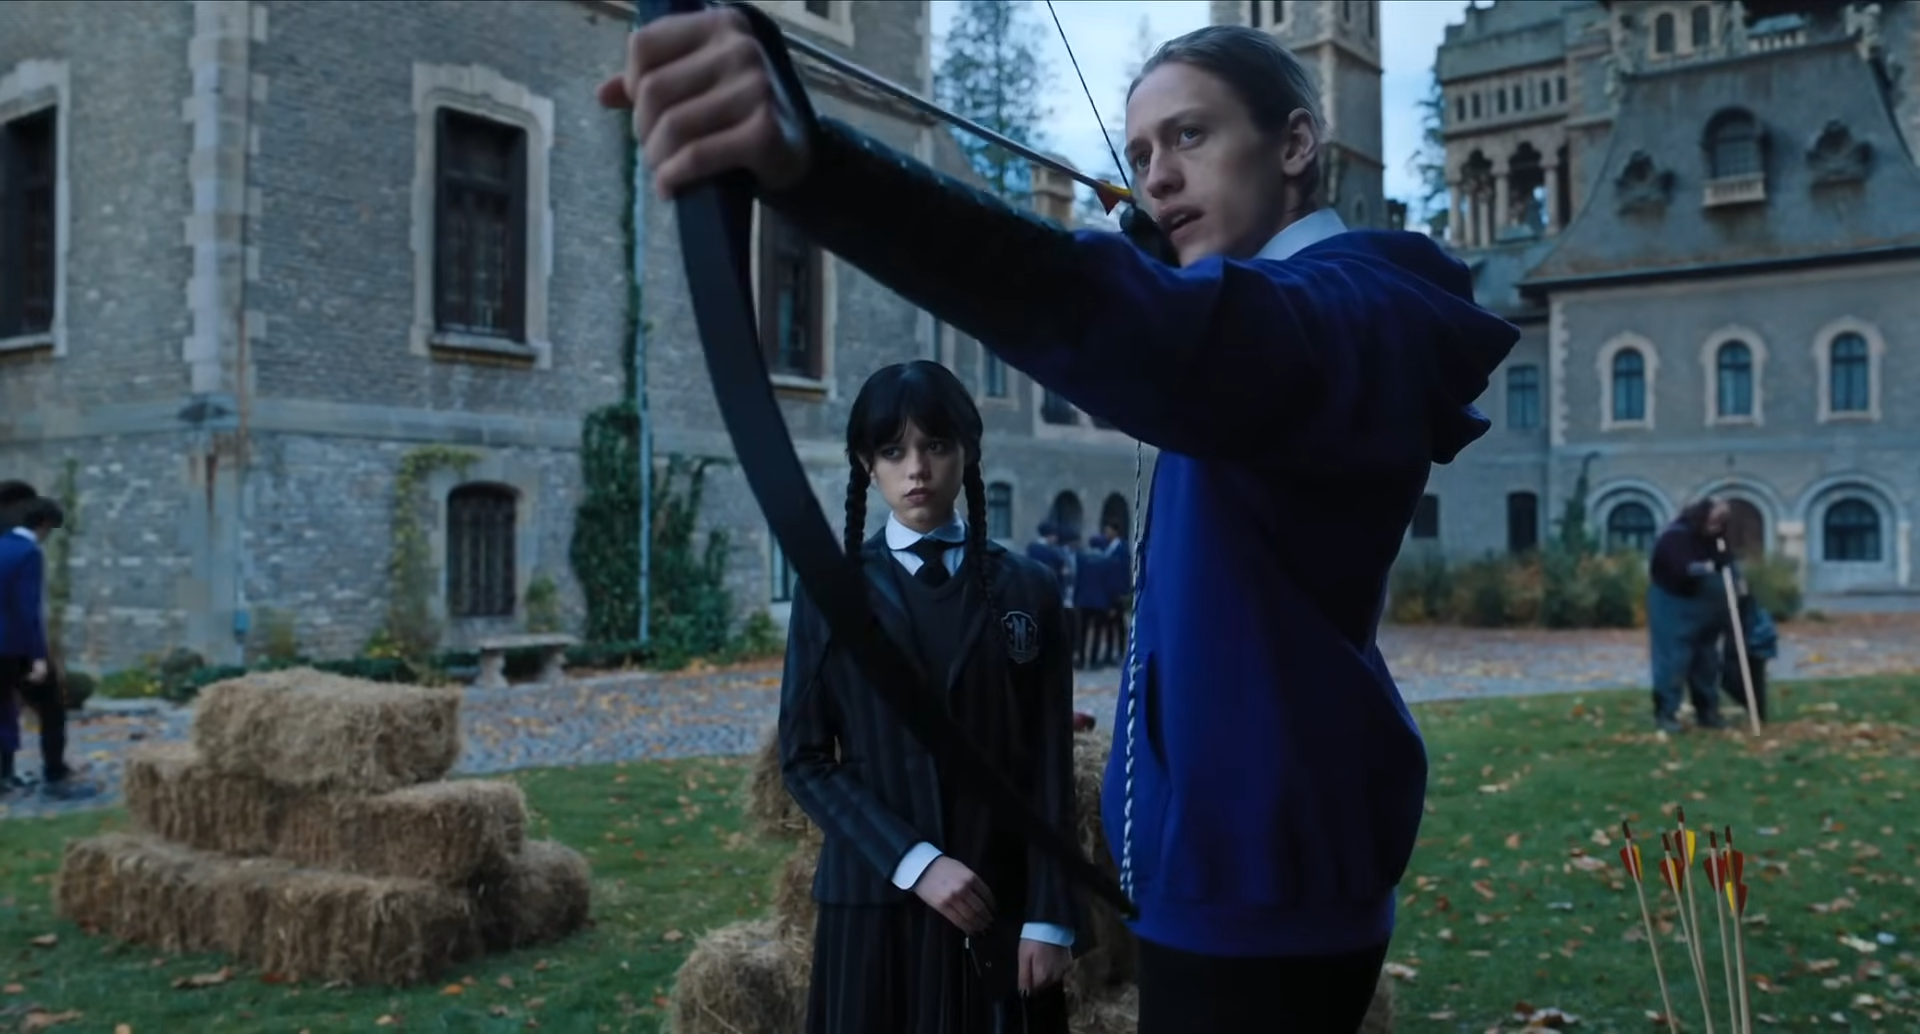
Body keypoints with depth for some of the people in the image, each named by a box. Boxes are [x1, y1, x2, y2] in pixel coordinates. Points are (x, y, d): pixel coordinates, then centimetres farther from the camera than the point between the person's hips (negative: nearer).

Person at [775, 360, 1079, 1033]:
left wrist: (1049, 915, -5)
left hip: (999, 898, 1)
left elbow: (1051, 767, 1)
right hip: (875, 896, 0)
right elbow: (804, 758, -3)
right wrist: (912, 861, -12)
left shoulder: (1027, 590, 4)